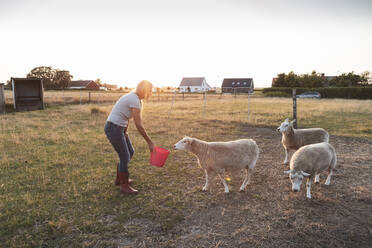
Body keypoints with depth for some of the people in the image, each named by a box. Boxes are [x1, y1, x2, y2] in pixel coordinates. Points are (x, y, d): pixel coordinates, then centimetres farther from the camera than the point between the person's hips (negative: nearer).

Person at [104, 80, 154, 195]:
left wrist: (125, 131, 4)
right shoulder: (135, 101, -21)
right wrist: (150, 142, -15)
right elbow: (139, 126, -22)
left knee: (130, 152, 18)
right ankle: (124, 186, 18)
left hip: (118, 128, 10)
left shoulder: (133, 97, 10)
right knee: (125, 157, 1)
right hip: (113, 129, -10)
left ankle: (119, 179, 34)